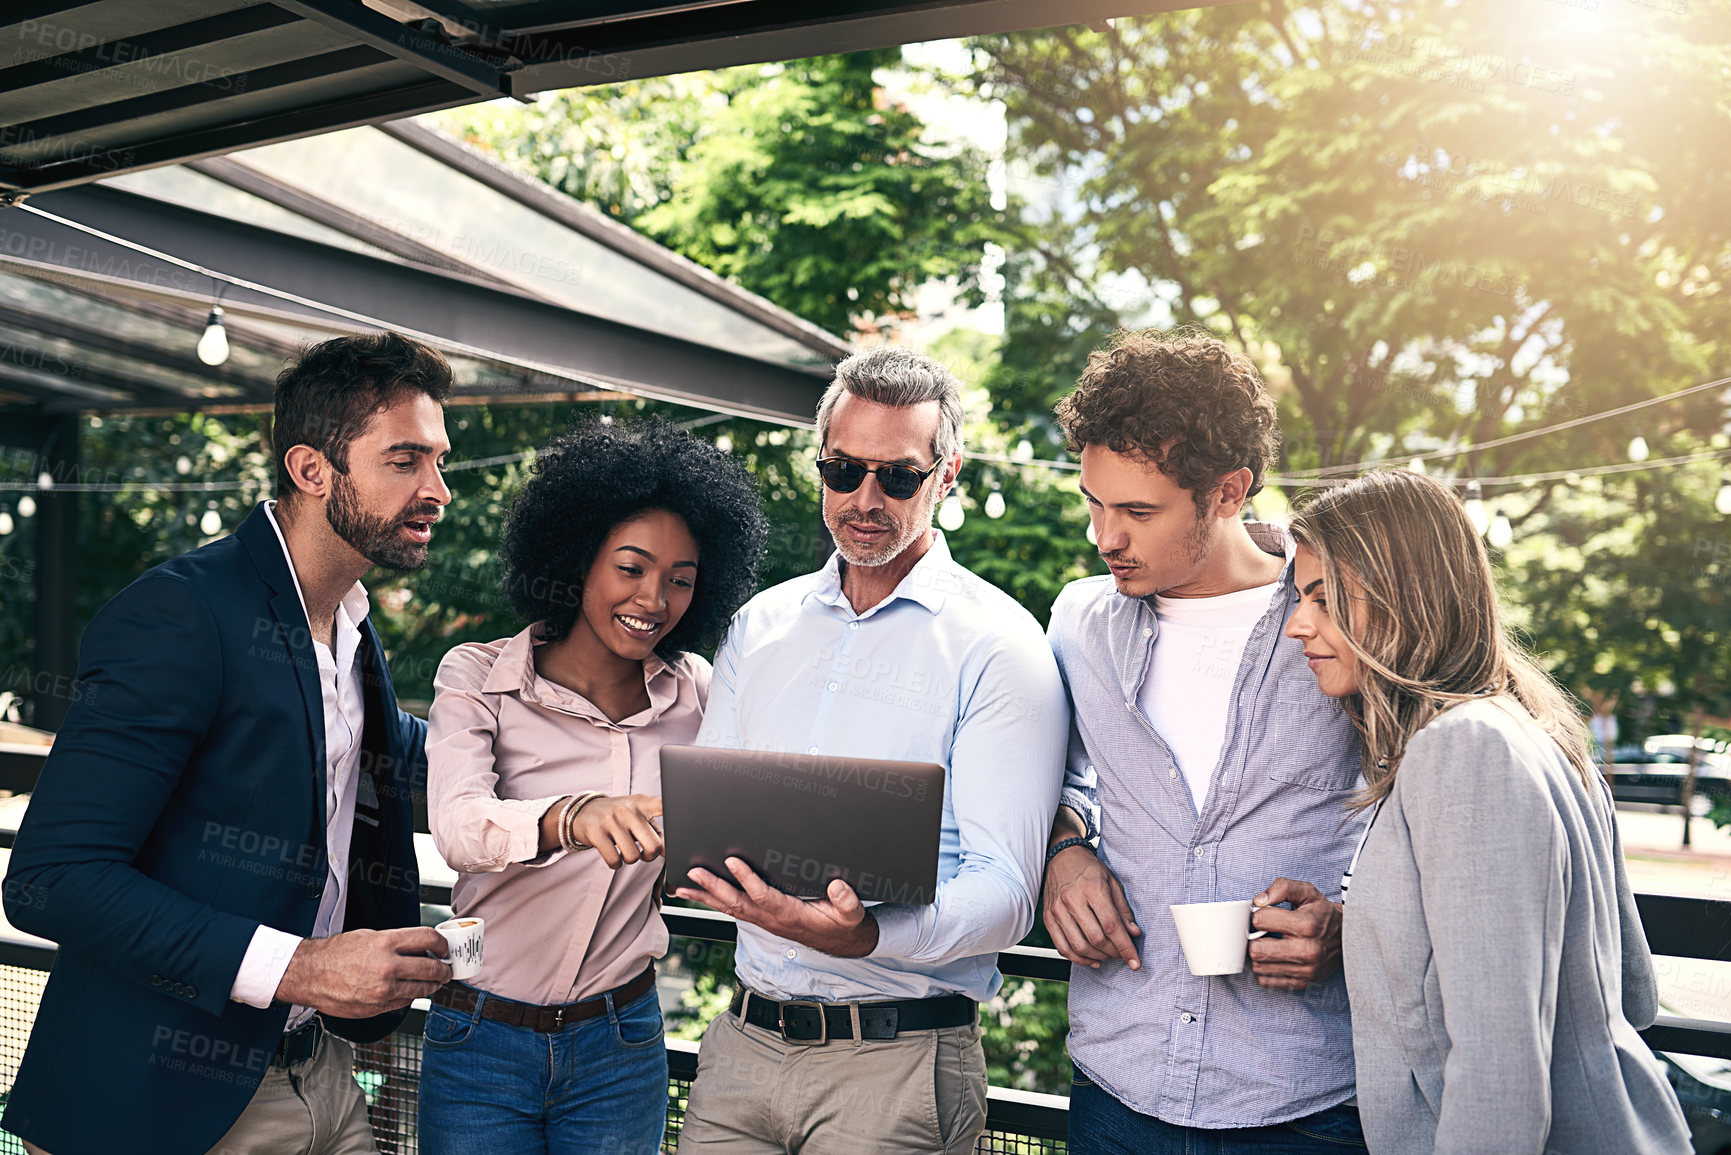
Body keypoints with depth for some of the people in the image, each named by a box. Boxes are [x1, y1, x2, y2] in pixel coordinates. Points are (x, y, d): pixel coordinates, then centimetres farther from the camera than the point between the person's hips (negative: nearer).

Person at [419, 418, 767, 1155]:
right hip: (481, 1037, -2)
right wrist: (574, 818, -47)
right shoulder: (478, 677, -10)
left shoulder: (695, 694, 0)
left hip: (621, 1047, 2)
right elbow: (457, 825, -28)